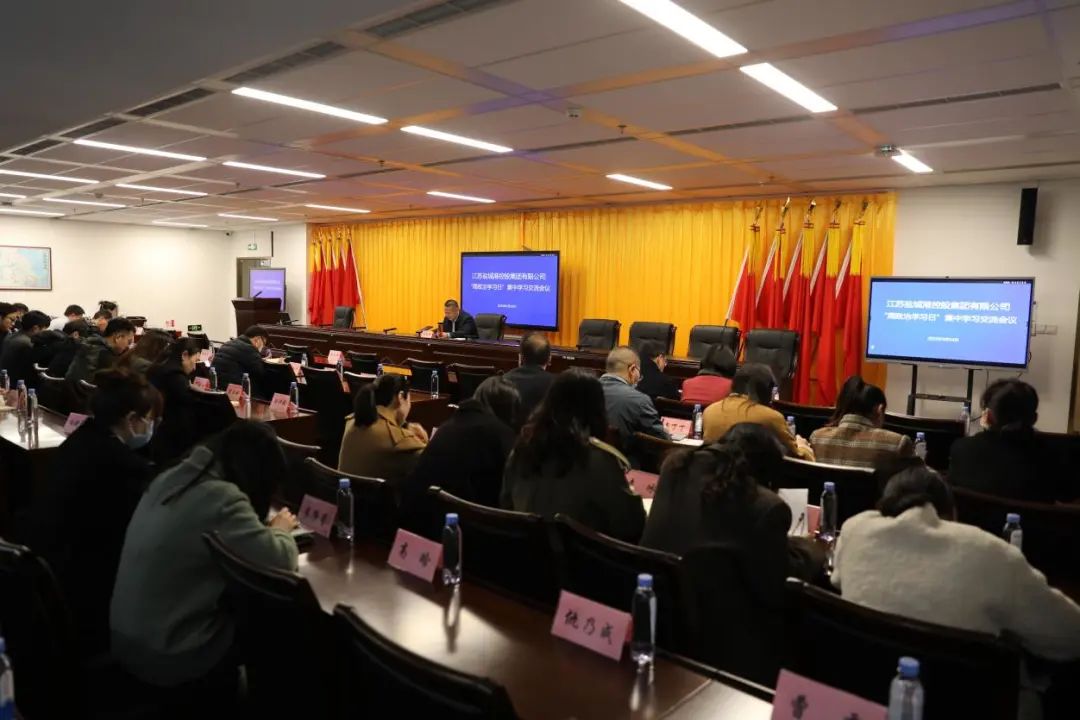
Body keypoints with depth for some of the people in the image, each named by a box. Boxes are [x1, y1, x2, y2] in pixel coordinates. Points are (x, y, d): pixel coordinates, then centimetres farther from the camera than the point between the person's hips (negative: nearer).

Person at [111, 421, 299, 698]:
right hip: (165, 657, -7)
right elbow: (281, 562, -22)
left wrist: (264, 526, 5)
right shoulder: (222, 498, -23)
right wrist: (281, 529, -1)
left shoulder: (170, 478, 2)